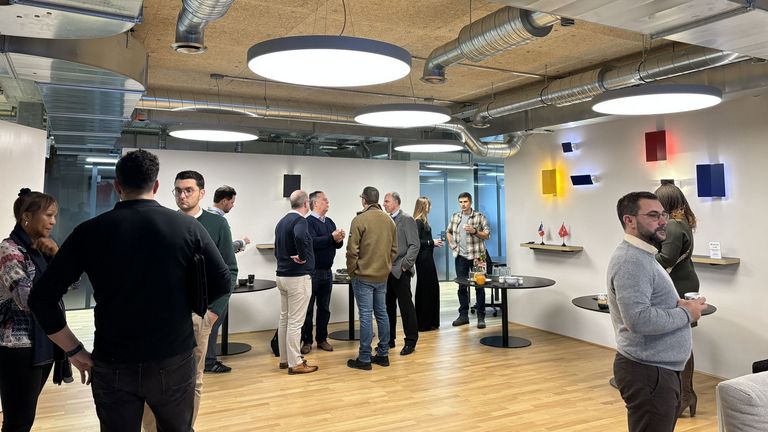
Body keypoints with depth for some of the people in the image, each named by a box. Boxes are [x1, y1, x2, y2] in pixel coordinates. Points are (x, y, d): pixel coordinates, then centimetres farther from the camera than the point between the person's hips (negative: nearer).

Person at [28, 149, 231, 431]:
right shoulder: (188, 227, -6)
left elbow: (42, 298, -6)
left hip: (112, 365, 0)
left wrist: (74, 350, 2)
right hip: (175, 361, 0)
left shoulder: (90, 231, -5)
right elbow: (222, 283, -7)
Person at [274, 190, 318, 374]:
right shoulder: (300, 220, -15)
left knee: (284, 319, 14)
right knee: (295, 321, -3)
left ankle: (284, 359, 23)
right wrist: (302, 257, -24)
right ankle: (295, 363, 3)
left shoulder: (282, 221, 12)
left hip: (282, 275, 9)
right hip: (298, 277, -9)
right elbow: (300, 236, -37)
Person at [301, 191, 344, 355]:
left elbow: (337, 244, 12)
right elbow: (312, 242, -25)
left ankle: (322, 339, 24)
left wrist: (339, 240, -9)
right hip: (312, 272, -7)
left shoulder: (330, 222, 13)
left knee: (324, 308, 13)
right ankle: (306, 341, 12)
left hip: (327, 272, 7)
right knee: (308, 308, 3)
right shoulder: (309, 222, -10)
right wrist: (331, 237, -24)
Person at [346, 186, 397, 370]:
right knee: (381, 313, 13)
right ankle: (383, 355, 20)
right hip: (382, 276, 6)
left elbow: (352, 251, -13)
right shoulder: (389, 220, 6)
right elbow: (394, 249, 11)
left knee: (365, 315, -2)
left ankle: (364, 359, 3)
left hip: (363, 276, -6)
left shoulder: (359, 220, -13)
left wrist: (351, 272, -1)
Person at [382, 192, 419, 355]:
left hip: (400, 271, -6)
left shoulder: (407, 219, -7)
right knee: (388, 306, 11)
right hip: (387, 270, 6)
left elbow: (414, 245, -12)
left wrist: (405, 264, -14)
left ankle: (411, 342, 10)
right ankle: (389, 339, 22)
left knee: (406, 305, 0)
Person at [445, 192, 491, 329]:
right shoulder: (455, 216, 8)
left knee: (479, 286, 0)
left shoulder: (479, 216, -4)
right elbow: (448, 231, 22)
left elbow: (487, 235, -4)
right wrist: (451, 244, 7)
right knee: (462, 287, 9)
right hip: (461, 256, 4)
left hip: (476, 256, -4)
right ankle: (463, 315, 19)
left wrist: (474, 231, -18)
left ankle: (481, 317, 8)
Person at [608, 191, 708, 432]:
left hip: (661, 368, 11)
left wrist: (678, 305, 3)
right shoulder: (630, 261, -21)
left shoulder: (643, 256, 14)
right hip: (648, 372, -11)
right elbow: (639, 319, -31)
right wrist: (686, 313, -17)